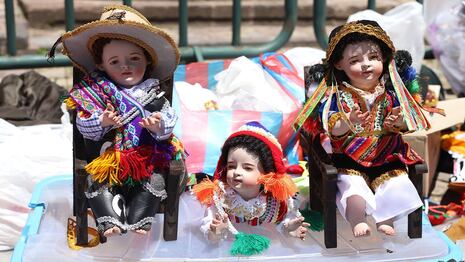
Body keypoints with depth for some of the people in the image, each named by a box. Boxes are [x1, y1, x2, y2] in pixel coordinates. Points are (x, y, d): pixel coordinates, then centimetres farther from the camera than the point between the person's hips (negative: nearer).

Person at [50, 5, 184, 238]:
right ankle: (110, 223, -26)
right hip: (109, 157, 0)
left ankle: (138, 224, -22)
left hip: (147, 157, 0)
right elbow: (85, 127, -5)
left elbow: (169, 121, 0)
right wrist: (102, 122, -25)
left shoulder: (153, 93, 6)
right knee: (96, 182, -20)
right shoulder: (96, 91, 2)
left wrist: (159, 125, -23)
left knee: (154, 180, -21)